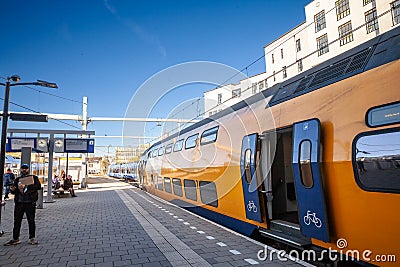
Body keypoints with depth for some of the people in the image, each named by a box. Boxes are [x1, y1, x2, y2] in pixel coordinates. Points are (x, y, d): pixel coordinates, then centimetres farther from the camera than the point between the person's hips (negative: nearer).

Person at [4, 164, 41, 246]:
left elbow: (38, 186, -13)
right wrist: (12, 190, -7)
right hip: (19, 202, 3)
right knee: (17, 221, 6)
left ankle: (32, 238, 12)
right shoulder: (17, 179, 15)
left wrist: (27, 186, -23)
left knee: (31, 221, 3)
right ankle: (15, 238, 15)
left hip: (30, 203, -3)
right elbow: (14, 192, 16)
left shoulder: (33, 177, 4)